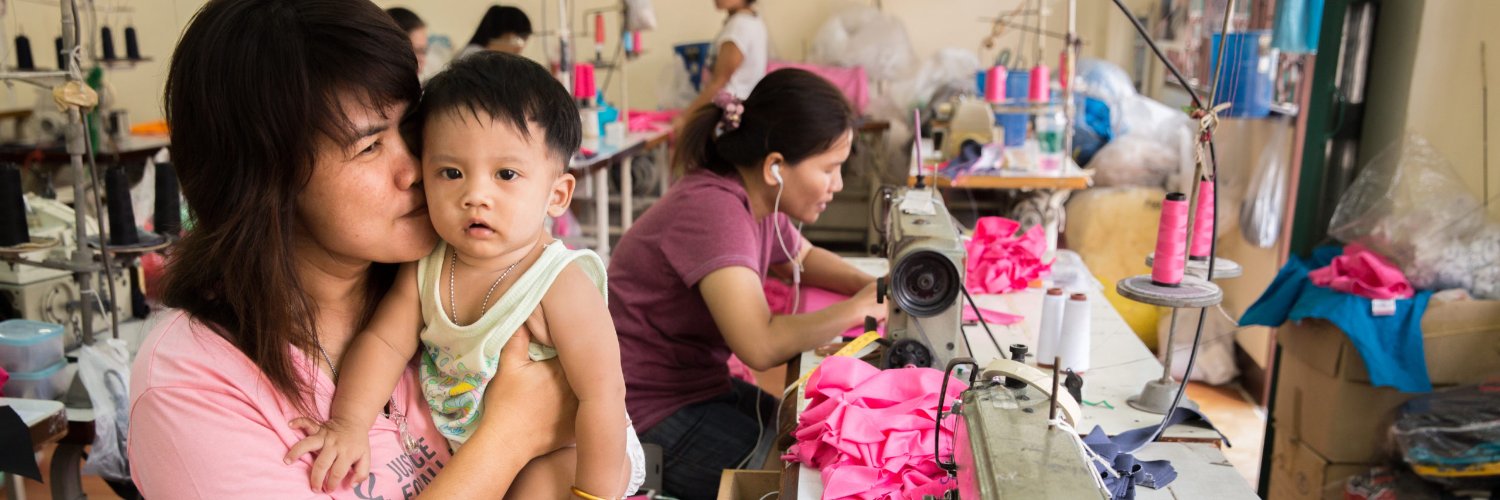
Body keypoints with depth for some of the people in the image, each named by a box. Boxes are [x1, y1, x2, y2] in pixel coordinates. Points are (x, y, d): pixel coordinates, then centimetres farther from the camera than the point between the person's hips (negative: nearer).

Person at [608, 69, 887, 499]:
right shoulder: (714, 209, -27)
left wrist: (872, 285, 1)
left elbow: (804, 258, 21)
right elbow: (761, 344, -37)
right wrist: (858, 307, -22)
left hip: (704, 385, 9)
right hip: (654, 418, -9)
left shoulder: (758, 201, 0)